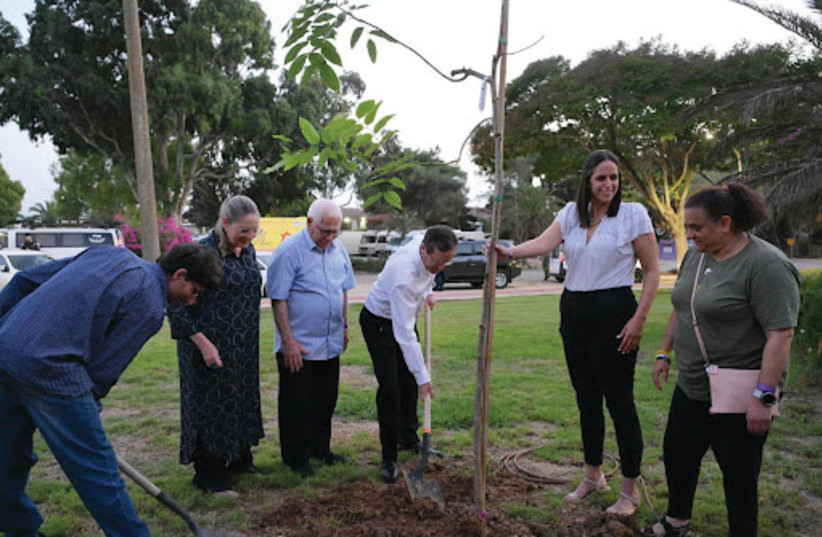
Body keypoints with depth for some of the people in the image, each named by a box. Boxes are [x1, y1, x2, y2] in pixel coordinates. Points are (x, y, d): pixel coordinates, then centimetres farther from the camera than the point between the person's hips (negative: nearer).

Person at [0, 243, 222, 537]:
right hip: (50, 369, -9)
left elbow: (24, 279, 18)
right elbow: (104, 369, -5)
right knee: (96, 467, 3)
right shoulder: (150, 308, -5)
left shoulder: (112, 254, 16)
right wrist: (88, 409, 8)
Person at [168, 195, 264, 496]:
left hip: (243, 348, 8)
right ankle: (208, 476, 18)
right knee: (210, 406, 3)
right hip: (211, 347, -8)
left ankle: (239, 461, 35)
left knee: (242, 401, 17)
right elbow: (178, 305, -17)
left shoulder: (247, 251, 6)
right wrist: (203, 343, -21)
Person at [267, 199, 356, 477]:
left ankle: (320, 448, 34)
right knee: (296, 404, 5)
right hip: (298, 346, -6)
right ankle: (296, 457, 20)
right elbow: (278, 300, -16)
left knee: (326, 400, 17)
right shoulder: (288, 251, -15)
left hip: (330, 344, 7)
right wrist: (288, 341, -18)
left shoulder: (338, 249, 5)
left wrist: (344, 326, 15)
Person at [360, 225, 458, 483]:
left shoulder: (425, 241, -17)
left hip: (405, 316, 8)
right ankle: (389, 458, -2)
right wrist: (424, 376, -36)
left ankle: (408, 438, 33)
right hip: (379, 322, -8)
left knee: (409, 380, 14)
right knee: (390, 387, -13)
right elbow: (404, 334, -39)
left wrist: (428, 291, 1)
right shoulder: (404, 274, -41)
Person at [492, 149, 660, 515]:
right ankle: (593, 475, 31)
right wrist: (510, 252, -30)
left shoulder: (633, 214, -4)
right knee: (586, 398, 14)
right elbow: (544, 243, -9)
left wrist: (638, 321, -12)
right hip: (574, 311, 5)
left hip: (614, 311, -5)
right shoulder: (571, 213, 8)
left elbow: (652, 271, -4)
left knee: (619, 399, -1)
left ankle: (630, 488, 15)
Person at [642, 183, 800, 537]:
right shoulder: (695, 255, 5)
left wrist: (762, 396, -26)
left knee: (738, 475, 6)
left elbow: (781, 334, -24)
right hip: (691, 387, 8)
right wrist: (665, 354, 17)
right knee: (677, 455, 20)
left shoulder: (766, 265, -20)